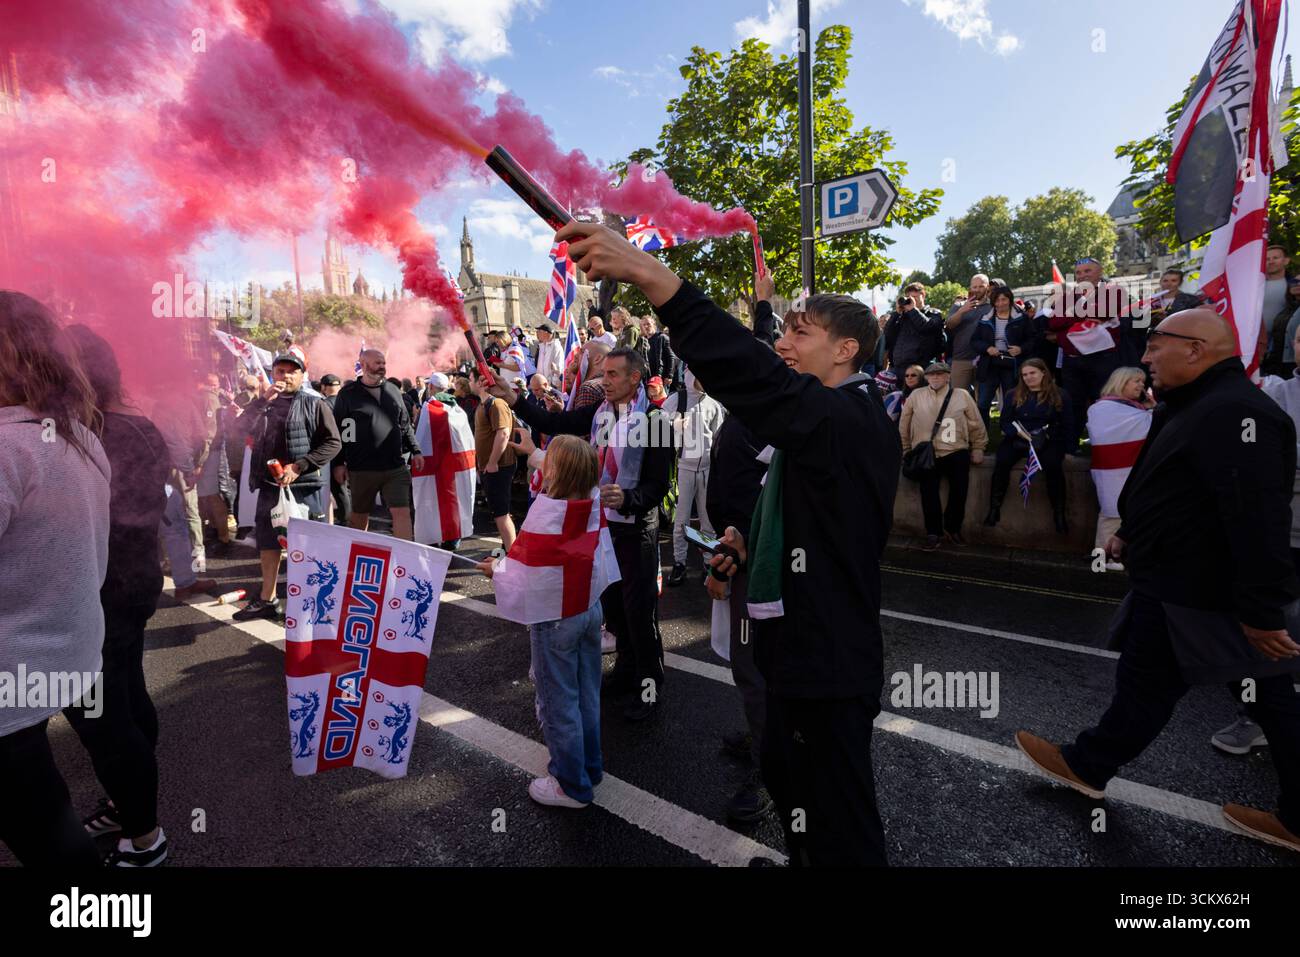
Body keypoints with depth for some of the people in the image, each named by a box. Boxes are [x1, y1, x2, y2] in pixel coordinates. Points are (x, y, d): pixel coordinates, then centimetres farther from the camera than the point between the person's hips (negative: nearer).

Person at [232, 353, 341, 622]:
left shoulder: (314, 404, -2)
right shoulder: (263, 405, 13)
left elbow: (333, 443, -10)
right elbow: (241, 428, -3)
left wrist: (298, 467, -17)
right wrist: (264, 400, -13)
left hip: (306, 487, -5)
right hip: (270, 485, 5)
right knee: (268, 540, 14)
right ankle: (267, 599, 27)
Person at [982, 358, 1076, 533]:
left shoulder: (1060, 396, 9)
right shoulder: (1015, 395, 14)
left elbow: (1068, 425, 6)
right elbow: (1005, 422, 9)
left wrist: (1068, 447, -9)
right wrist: (1018, 432, -12)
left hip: (1049, 441, -1)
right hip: (1017, 440, 2)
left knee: (1053, 465, -32)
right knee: (1002, 461, -29)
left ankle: (1059, 513, -20)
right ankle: (994, 508, -23)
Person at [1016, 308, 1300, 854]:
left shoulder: (1233, 413, -24)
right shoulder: (1200, 405, 11)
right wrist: (1131, 534, 20)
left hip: (1190, 594, -10)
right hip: (1197, 582, 10)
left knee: (1145, 688, 8)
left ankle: (1087, 766, 27)